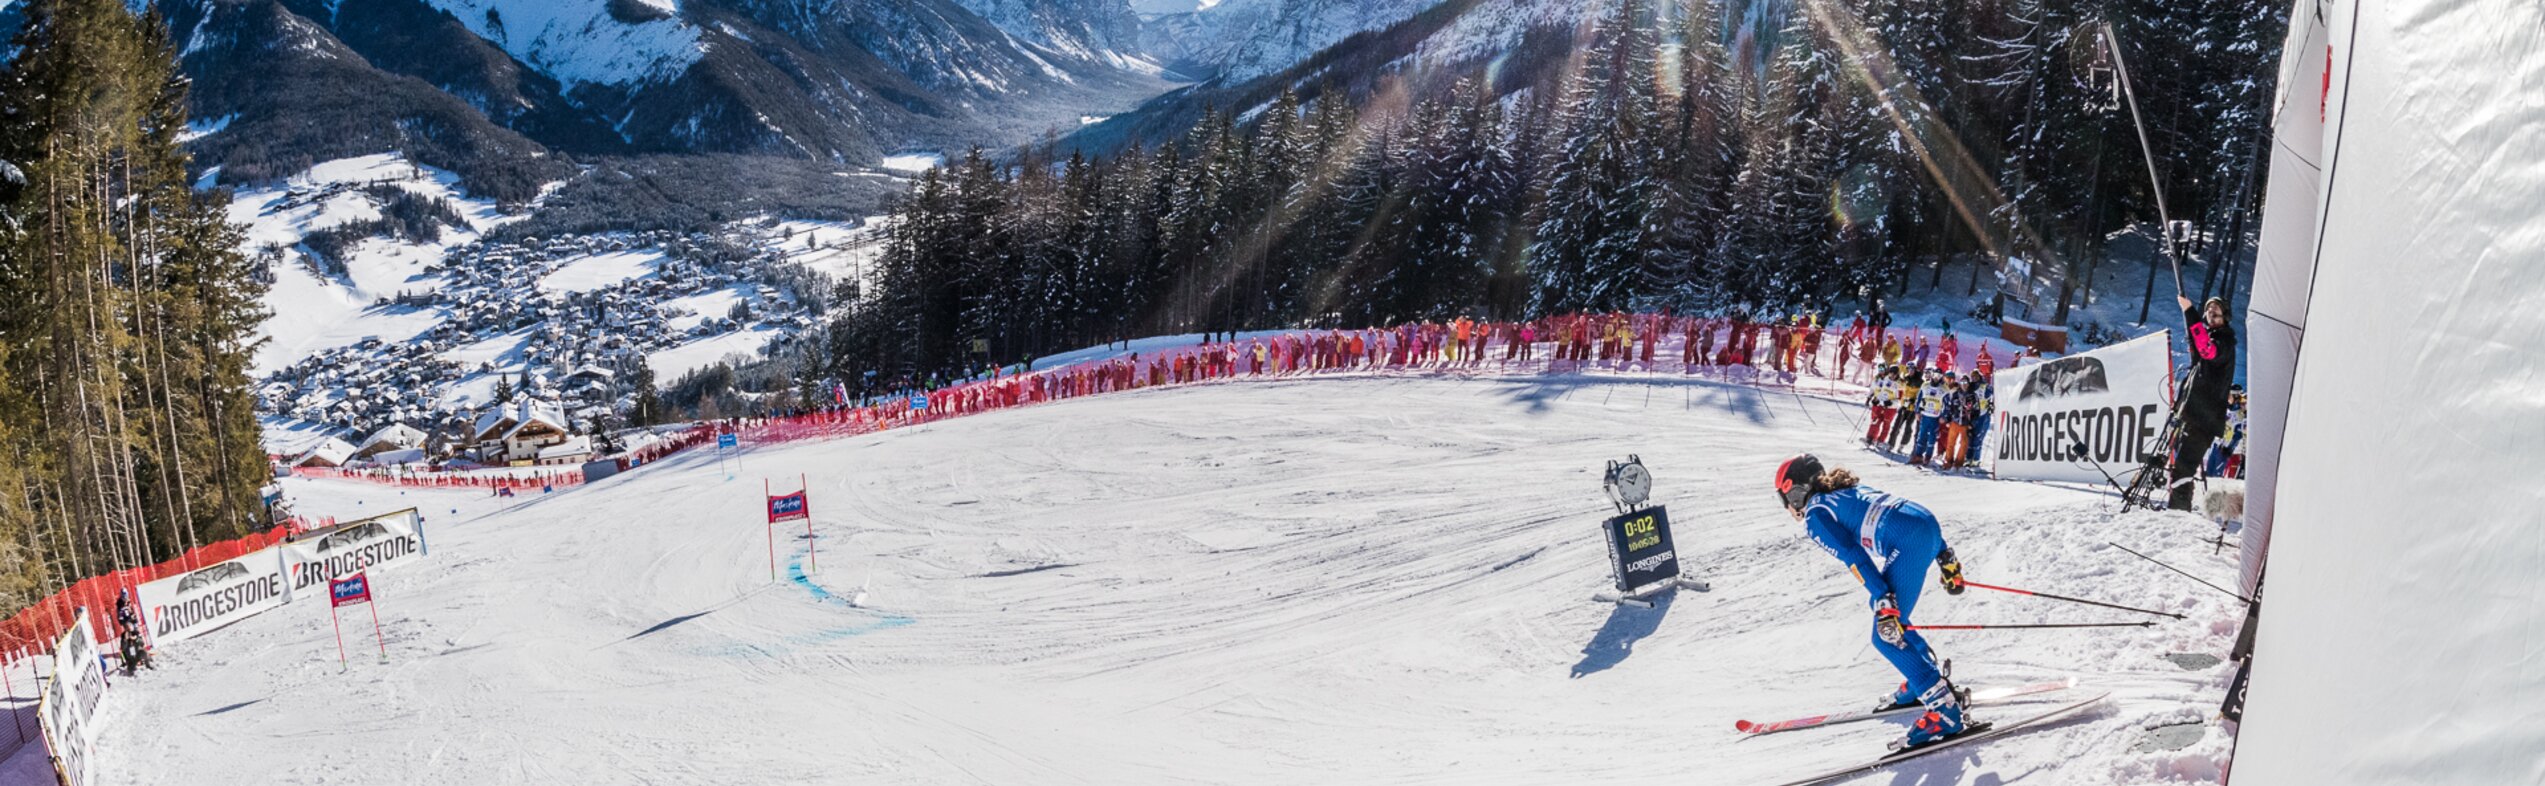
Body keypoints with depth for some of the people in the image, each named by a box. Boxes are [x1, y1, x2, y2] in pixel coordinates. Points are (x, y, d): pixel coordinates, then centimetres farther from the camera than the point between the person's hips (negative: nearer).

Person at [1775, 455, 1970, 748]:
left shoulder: (1814, 515, 5)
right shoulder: (1852, 491, 29)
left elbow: (1853, 556, -9)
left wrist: (1882, 600, -16)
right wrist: (1945, 558, 24)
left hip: (1909, 543, -9)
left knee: (1886, 636, -4)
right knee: (1890, 618, 26)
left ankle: (1944, 709, -8)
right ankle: (1928, 681, 36)